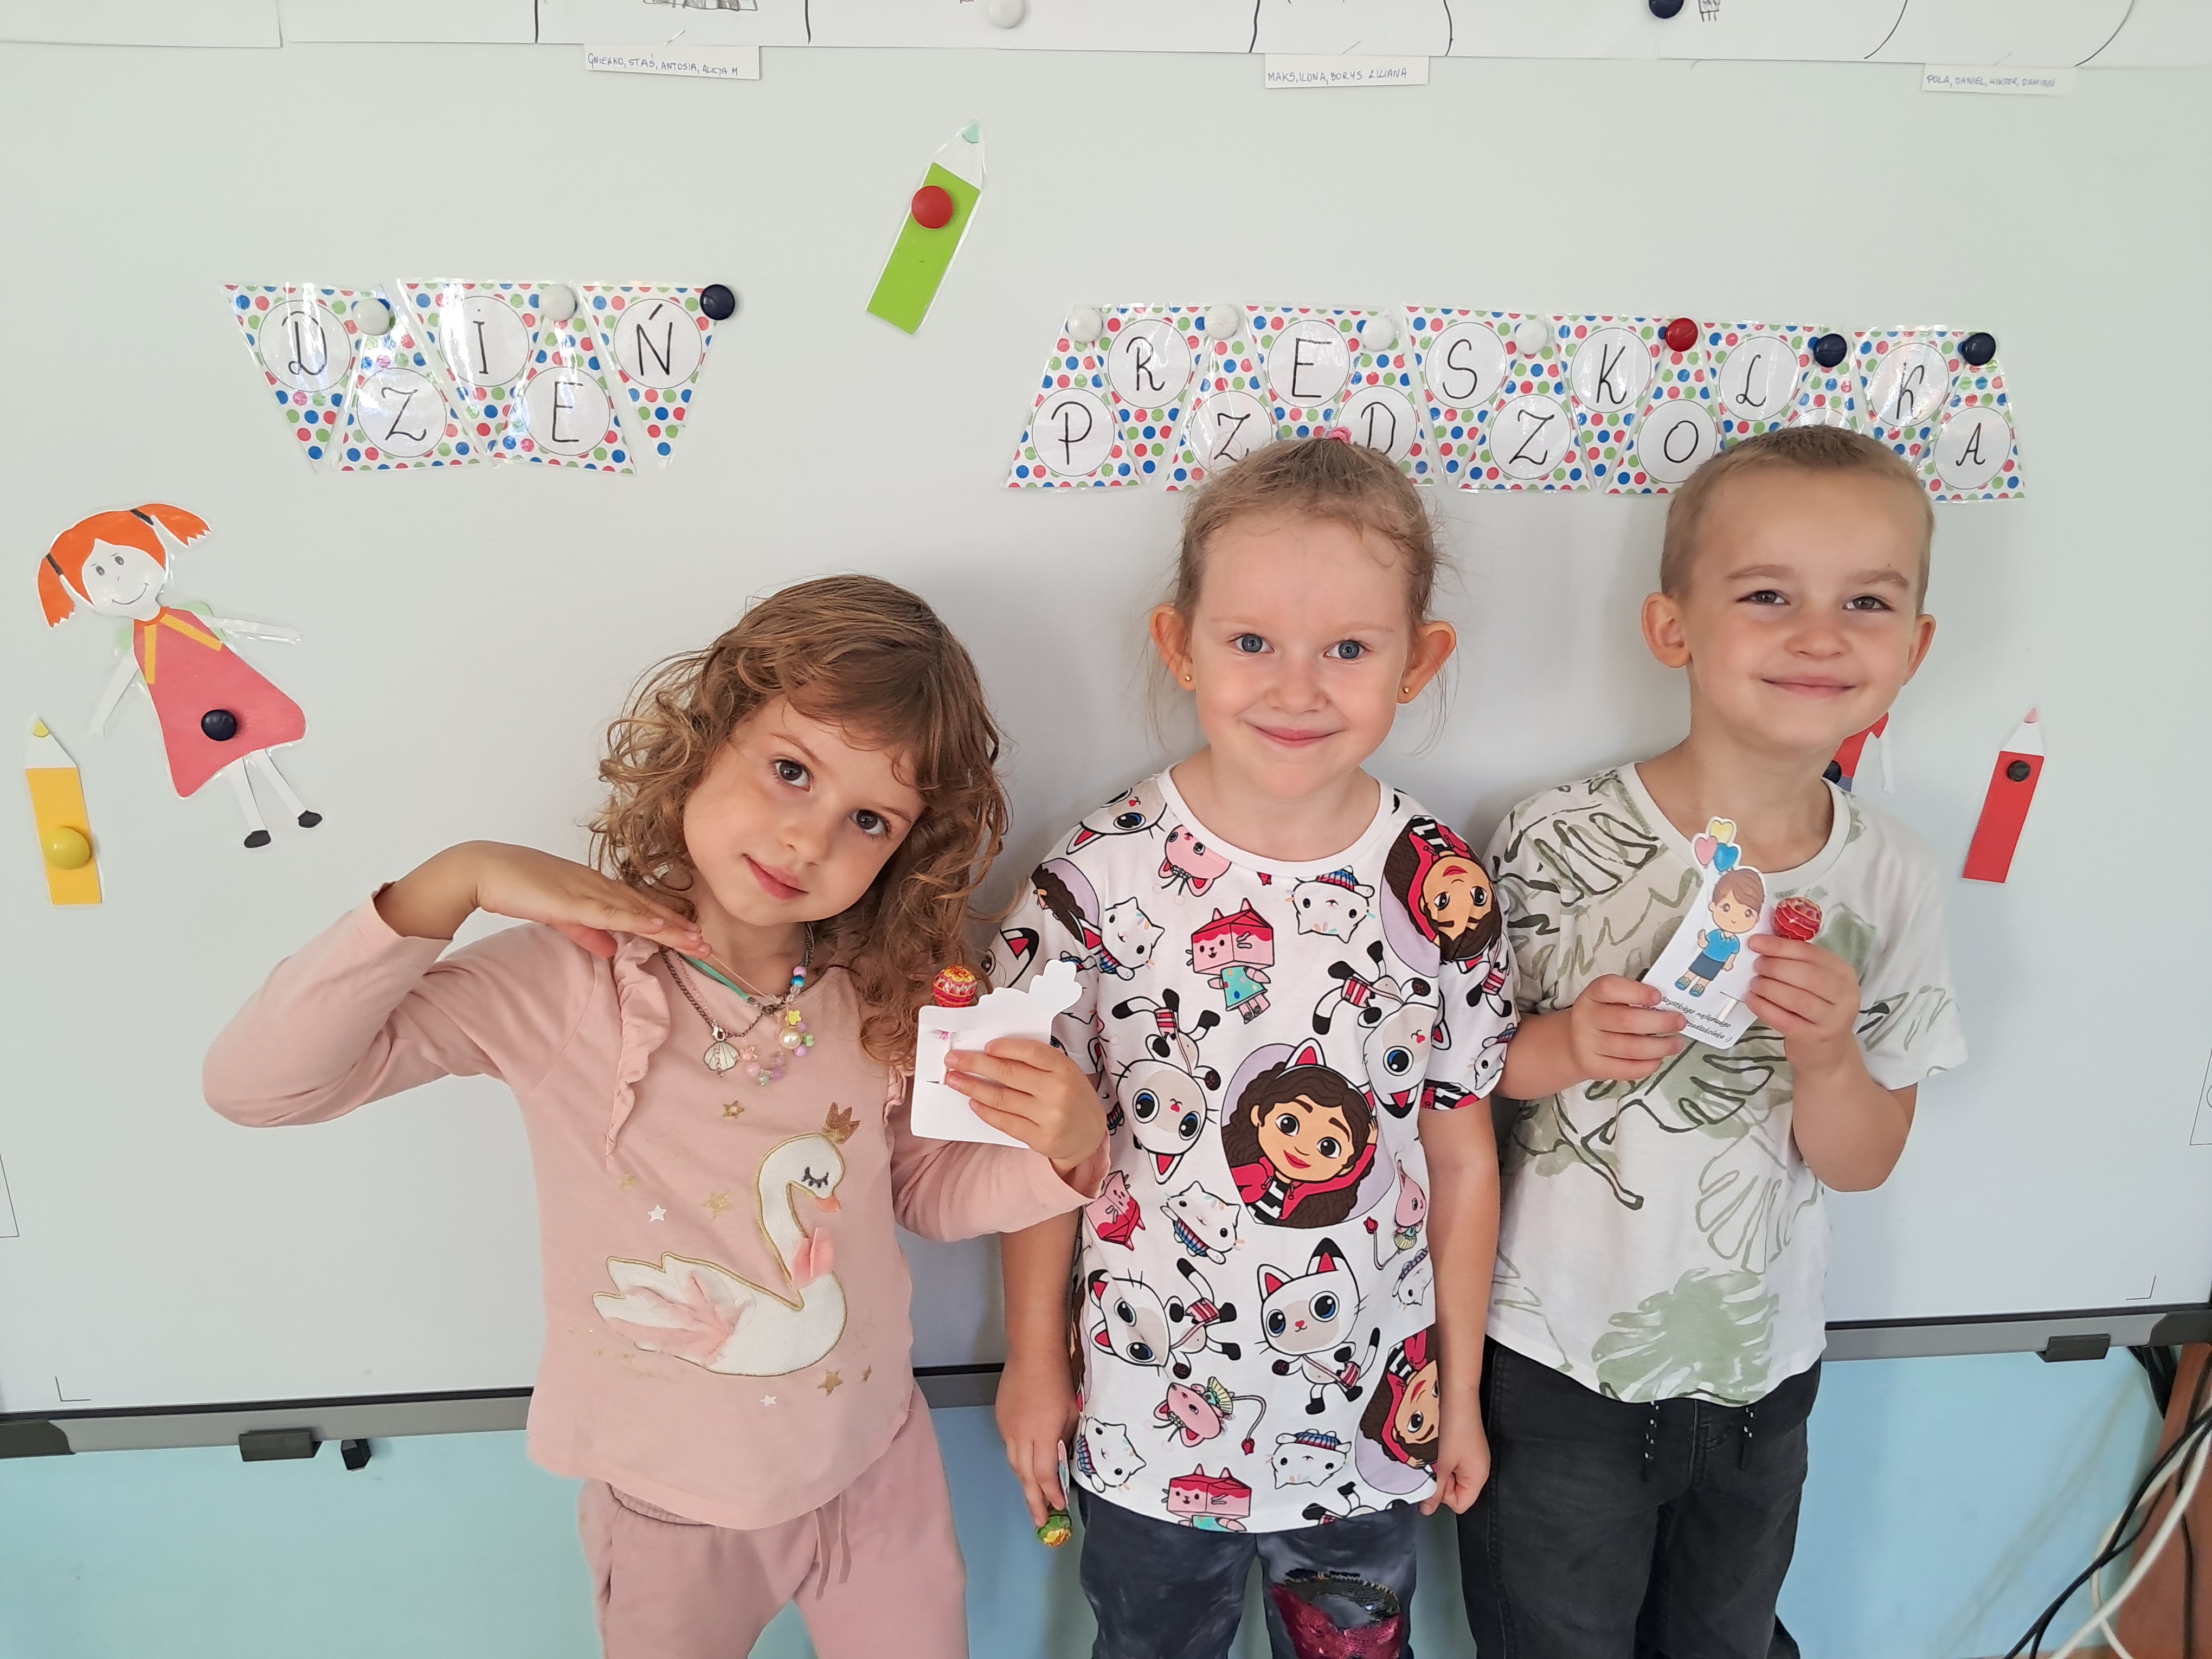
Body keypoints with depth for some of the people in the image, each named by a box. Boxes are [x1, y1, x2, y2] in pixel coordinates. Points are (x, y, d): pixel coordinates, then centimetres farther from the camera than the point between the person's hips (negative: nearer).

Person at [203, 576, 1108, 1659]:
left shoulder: (881, 996, -12)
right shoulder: (566, 980, -22)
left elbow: (923, 1192, 1)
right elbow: (253, 1084, -25)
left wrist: (1066, 1155, -19)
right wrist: (452, 881, -33)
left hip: (878, 1469, 3)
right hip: (669, 1503, -2)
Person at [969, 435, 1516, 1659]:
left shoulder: (1444, 890, -12)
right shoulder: (1100, 878, -18)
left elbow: (1463, 1158, -3)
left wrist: (1462, 1391, 4)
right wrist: (1033, 1363, -1)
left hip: (1373, 1416, 2)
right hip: (1147, 1411, -1)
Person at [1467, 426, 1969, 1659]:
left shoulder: (1894, 879, -9)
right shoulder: (1560, 843, -20)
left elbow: (1863, 1163, -4)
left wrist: (1828, 1053, -23)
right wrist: (1563, 1048, -28)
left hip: (1761, 1372, 4)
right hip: (1558, 1368, -3)